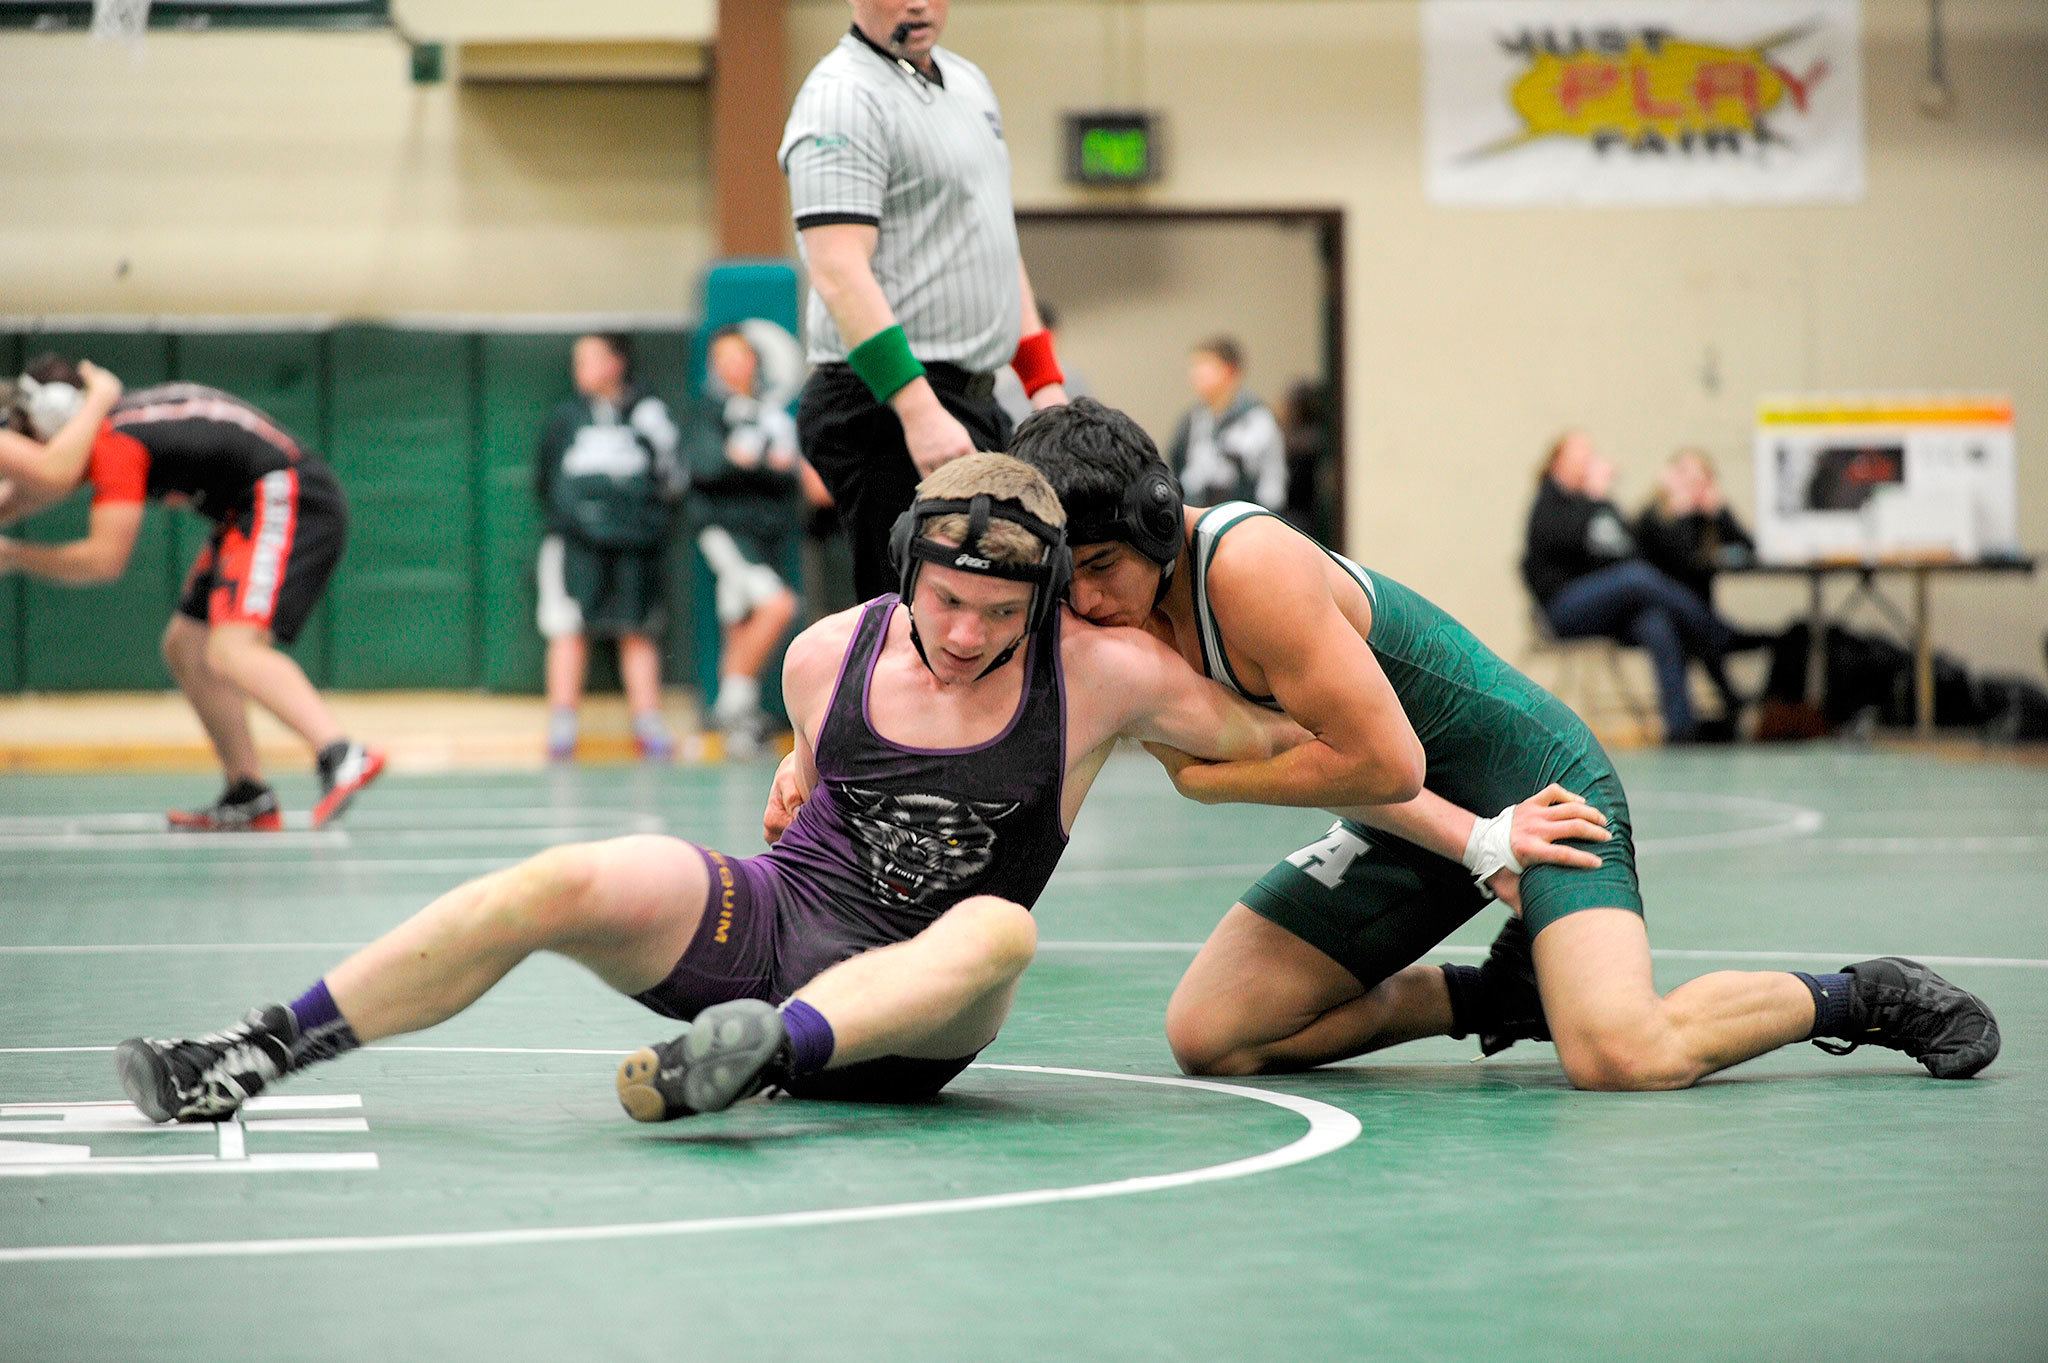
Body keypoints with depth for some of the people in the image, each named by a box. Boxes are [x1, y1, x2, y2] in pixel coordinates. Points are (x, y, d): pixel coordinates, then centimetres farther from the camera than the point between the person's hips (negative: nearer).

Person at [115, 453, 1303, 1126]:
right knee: (565, 884, -23)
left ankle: (754, 1055, -62)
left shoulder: (1103, 675, -7)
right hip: (772, 917, 3)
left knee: (1001, 928, -37)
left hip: (910, 1016, -3)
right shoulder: (830, 655, 2)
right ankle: (251, 1060, -25)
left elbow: (1290, 739, 0)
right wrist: (797, 784, 11)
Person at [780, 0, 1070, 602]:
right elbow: (839, 273, -22)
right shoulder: (843, 97, -12)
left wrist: (1044, 381, 18)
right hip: (888, 410, -9)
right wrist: (920, 411, -29)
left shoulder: (968, 81, 18)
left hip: (974, 405, 9)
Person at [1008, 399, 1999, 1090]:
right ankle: (1502, 994, 16)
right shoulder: (1117, 619, -4)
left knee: (1620, 1057, -31)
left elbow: (1383, 760, -28)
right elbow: (1318, 756, -6)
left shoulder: (1249, 566, -29)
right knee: (1207, 1038, 2)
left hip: (1535, 781, -9)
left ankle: (1853, 999, -2)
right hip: (1415, 822, 9)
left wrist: (1205, 776, -17)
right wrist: (1474, 845, -15)